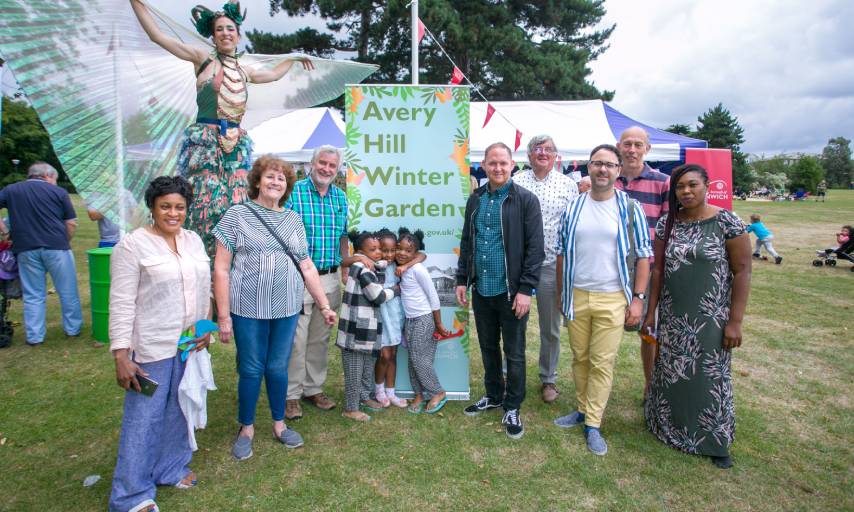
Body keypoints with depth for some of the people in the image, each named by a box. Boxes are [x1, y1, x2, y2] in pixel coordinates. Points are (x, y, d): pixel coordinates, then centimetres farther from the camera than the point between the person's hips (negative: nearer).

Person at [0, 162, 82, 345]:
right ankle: (73, 329, 19)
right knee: (68, 292, 10)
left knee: (33, 295, 11)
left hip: (25, 249, 3)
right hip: (56, 247, -3)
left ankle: (34, 337, 13)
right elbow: (71, 224, -1)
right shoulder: (58, 192, 3)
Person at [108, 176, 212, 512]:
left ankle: (171, 468, 37)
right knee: (144, 418, 3)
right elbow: (121, 304, -13)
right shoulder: (132, 245, -10)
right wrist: (121, 356, -16)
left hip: (190, 345, 6)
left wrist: (205, 329, 9)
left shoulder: (194, 241, 8)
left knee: (179, 410, 16)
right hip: (152, 347, -6)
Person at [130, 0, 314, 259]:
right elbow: (157, 34, 2)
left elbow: (273, 73, 38)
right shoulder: (203, 58, 5)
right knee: (204, 207, -10)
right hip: (204, 143, -4)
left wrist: (294, 58, 47)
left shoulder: (245, 72, 18)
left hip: (237, 147, 5)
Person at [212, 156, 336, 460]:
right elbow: (221, 268, -5)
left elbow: (307, 267, 12)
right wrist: (223, 316, -9)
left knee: (278, 367, 13)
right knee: (251, 370, 8)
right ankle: (246, 429, 30)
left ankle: (279, 424, 33)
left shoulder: (293, 219, 9)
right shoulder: (237, 215, -3)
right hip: (248, 309, -3)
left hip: (287, 309, 3)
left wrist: (324, 306, 10)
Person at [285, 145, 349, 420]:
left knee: (321, 338, 14)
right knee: (296, 339, 0)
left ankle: (313, 389, 29)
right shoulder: (293, 192, -7)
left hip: (331, 278, 5)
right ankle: (291, 395, 16)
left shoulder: (340, 197, 10)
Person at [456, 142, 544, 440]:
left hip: (511, 292, -5)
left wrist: (526, 290, -15)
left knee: (514, 353, 7)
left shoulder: (526, 200, -8)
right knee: (488, 348, 18)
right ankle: (493, 396, 37)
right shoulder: (475, 200, 8)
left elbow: (535, 249, -10)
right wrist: (462, 279, 9)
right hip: (481, 290, 5)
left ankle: (512, 408, 24)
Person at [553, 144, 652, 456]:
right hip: (576, 296, 3)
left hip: (612, 299, -3)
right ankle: (582, 410, 30)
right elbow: (562, 254, 10)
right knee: (580, 358, 13)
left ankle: (593, 424, 13)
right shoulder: (573, 208, 5)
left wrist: (638, 298, -6)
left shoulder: (630, 208, -2)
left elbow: (643, 255, -1)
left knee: (602, 362, 1)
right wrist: (560, 292, 10)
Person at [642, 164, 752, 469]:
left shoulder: (728, 223, -9)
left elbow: (742, 272, -8)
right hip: (672, 317, 3)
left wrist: (735, 321, -11)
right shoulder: (666, 224, 1)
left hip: (711, 318, -3)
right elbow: (658, 269, 5)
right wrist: (650, 312, 5)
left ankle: (717, 441, 28)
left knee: (711, 378, 8)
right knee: (670, 373, 13)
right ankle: (670, 427, 34)